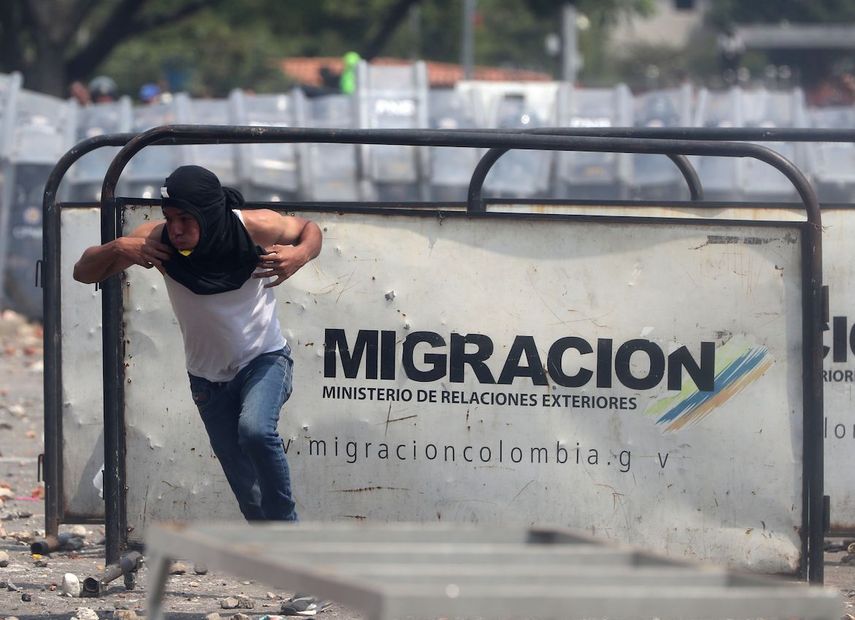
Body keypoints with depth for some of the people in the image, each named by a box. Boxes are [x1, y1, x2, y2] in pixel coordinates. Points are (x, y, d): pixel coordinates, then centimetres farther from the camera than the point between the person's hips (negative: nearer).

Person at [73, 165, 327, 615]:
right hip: (209, 375, 3)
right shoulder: (158, 240, -21)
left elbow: (309, 229, -4)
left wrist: (301, 254, -28)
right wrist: (119, 249, -34)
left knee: (255, 430, -34)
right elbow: (83, 272, -13)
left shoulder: (254, 228, -25)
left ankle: (287, 526, -17)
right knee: (247, 491, 2)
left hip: (265, 359, -2)